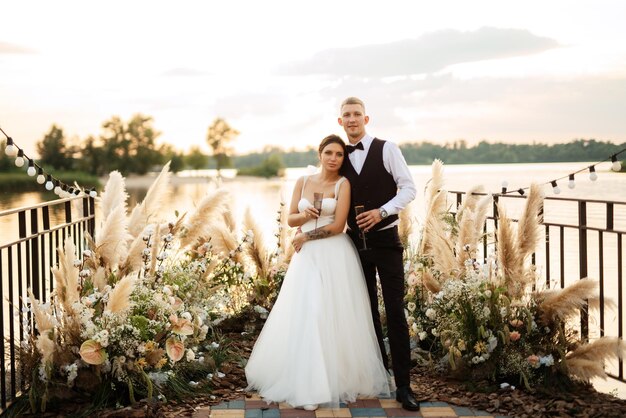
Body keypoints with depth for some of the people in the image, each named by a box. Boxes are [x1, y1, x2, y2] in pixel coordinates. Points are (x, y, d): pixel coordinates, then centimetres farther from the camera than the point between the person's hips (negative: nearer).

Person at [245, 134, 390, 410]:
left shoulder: (343, 184, -2)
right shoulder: (303, 182, 11)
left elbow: (338, 226, -10)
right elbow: (291, 219, 12)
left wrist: (306, 236, -5)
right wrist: (304, 215, -9)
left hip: (335, 256, -4)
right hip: (307, 256, 4)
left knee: (333, 316, -3)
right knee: (303, 315, 1)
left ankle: (335, 380, 7)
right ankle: (306, 384, 9)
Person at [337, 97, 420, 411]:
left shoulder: (386, 149, -4)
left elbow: (408, 188, -7)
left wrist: (381, 211, -20)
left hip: (385, 240, -4)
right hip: (355, 241, 4)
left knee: (395, 311, -5)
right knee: (367, 311, 12)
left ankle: (403, 386, -1)